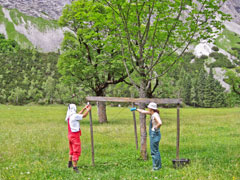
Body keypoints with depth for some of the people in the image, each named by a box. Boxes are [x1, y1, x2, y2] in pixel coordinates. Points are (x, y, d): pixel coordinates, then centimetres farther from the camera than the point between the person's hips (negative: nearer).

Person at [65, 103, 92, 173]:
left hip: (70, 135, 9)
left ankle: (70, 163, 39)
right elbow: (84, 115, -9)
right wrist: (88, 109, 7)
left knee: (72, 150, 25)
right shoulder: (74, 116, -19)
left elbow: (79, 114, 22)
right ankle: (75, 167, -9)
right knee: (76, 151, -7)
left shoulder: (69, 116, 8)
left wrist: (84, 108, 25)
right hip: (75, 136, -9)